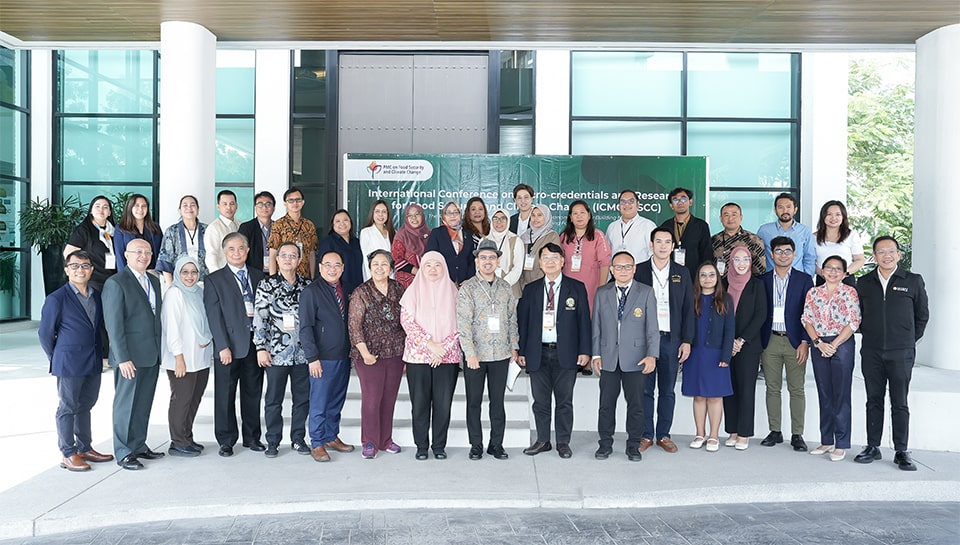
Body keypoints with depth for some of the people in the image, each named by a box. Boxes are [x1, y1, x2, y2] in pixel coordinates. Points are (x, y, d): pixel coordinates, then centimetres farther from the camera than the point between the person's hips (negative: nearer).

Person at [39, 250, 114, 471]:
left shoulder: (97, 296, 8)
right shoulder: (57, 299, -9)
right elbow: (45, 334, -3)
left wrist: (99, 353, 10)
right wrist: (57, 360, 1)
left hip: (93, 363, 6)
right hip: (69, 364, -6)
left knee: (85, 405, 16)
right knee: (68, 407, 3)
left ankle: (85, 449, 27)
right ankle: (68, 455, 12)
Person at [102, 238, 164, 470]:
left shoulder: (154, 281, 14)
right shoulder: (116, 283, -9)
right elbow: (114, 325, -13)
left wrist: (160, 350, 9)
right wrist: (123, 358, -18)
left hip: (152, 355, 7)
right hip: (130, 357, -7)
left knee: (144, 404, 14)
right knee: (126, 404, 3)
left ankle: (139, 445, 26)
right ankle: (123, 453, 13)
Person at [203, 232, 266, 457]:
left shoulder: (258, 276, 10)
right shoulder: (214, 280, 0)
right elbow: (214, 317, -5)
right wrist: (223, 346, -12)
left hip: (255, 342, 3)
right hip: (229, 345, -3)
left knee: (253, 392, 12)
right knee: (225, 395, 5)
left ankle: (252, 437, 25)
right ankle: (226, 440, 18)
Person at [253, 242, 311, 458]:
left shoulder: (306, 285, 7)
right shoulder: (267, 285, -1)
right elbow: (259, 318, -5)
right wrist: (261, 348, -9)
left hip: (303, 352, 3)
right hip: (276, 353, -3)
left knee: (303, 398, 9)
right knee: (274, 399, 6)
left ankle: (298, 439, 22)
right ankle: (273, 442, 19)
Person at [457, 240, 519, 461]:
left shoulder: (506, 288, 8)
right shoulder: (467, 288, -4)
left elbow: (512, 320, 12)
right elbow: (463, 323, -10)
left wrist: (514, 347, 8)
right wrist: (470, 353, -15)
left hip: (501, 354, 3)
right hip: (475, 355, -3)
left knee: (498, 402, 9)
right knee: (474, 402, 7)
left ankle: (496, 445, 20)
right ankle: (476, 445, 18)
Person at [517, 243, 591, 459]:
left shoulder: (576, 287, 4)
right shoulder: (530, 289, 8)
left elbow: (584, 320, 2)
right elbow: (522, 321, 8)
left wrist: (585, 350, -5)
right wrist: (521, 350, 2)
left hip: (565, 353, -1)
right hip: (538, 353, 2)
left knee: (564, 400, 6)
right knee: (540, 400, 8)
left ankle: (563, 442, 18)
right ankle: (542, 440, 21)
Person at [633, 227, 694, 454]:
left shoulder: (682, 274, 7)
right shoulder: (639, 271, 2)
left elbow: (688, 309, 7)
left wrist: (687, 341, 0)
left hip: (671, 340, 1)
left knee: (667, 390, 8)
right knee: (645, 389, 4)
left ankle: (663, 434, 19)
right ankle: (646, 435, 14)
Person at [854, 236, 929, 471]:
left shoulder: (913, 281, 2)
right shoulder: (864, 283, 7)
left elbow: (922, 315, 9)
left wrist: (910, 340, 7)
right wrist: (869, 335, 8)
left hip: (901, 354, -2)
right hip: (871, 353, 2)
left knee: (900, 404, 3)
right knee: (874, 401, 8)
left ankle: (901, 452, 11)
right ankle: (872, 447, 16)